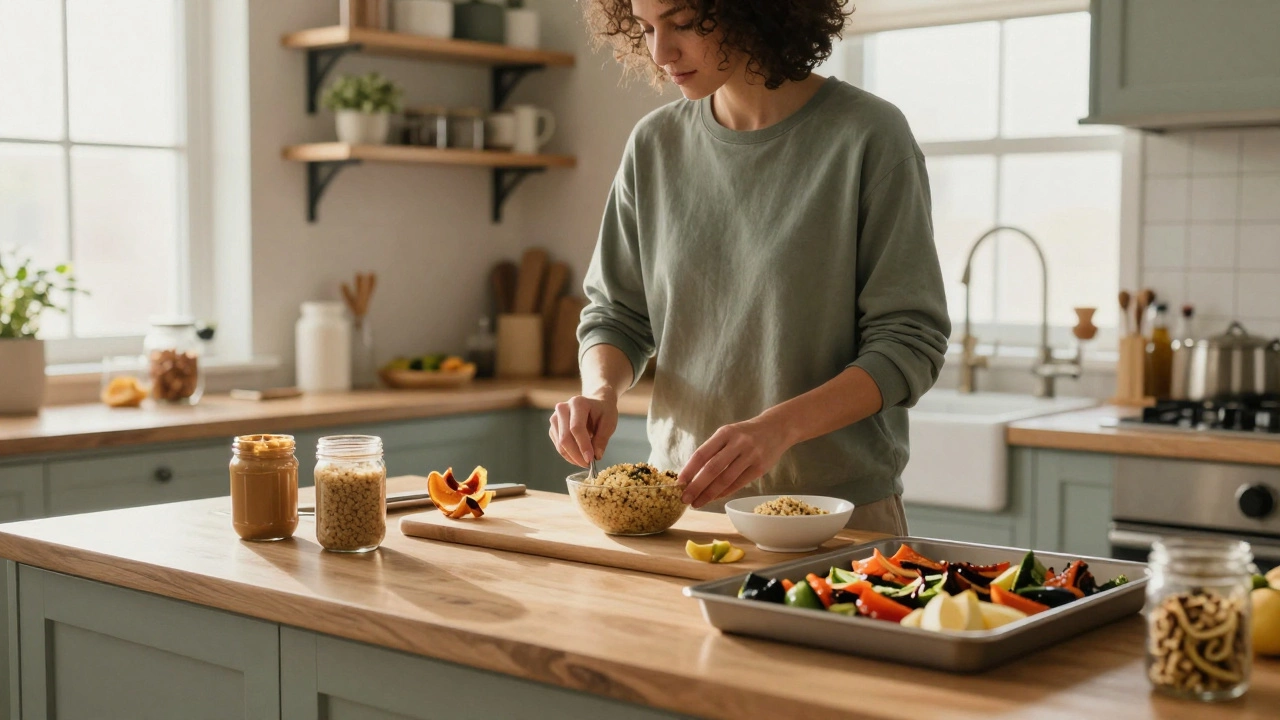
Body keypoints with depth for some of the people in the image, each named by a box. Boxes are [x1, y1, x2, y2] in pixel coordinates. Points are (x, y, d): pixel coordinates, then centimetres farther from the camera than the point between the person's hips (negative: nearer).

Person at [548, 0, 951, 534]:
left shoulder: (867, 134, -13)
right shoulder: (654, 144, 0)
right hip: (683, 501, 4)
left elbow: (909, 341, -14)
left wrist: (778, 427, -27)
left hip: (839, 504, -4)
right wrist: (600, 390, -13)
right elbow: (616, 313, 9)